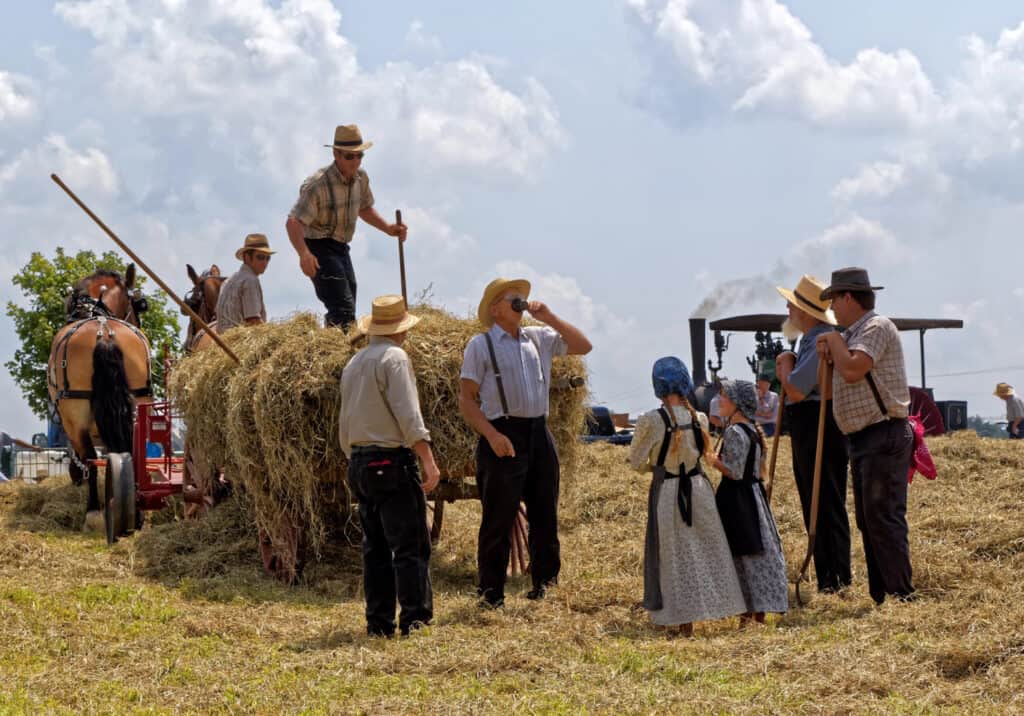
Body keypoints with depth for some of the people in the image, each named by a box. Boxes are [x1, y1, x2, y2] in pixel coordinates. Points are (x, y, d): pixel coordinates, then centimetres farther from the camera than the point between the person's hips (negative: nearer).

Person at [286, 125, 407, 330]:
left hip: (341, 249, 9)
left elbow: (364, 208, 22)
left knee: (346, 311, 16)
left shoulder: (361, 177, 3)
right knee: (343, 311, -20)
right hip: (319, 249, -9)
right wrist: (304, 254, -44)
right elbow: (293, 222, -28)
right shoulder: (318, 184, -23)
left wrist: (388, 228, 8)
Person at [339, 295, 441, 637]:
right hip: (392, 462, -8)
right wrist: (429, 461, -18)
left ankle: (379, 622, 9)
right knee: (411, 545, -7)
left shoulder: (353, 364, 17)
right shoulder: (394, 357, -8)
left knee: (376, 547, 10)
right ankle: (415, 619, -12)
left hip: (360, 464, 8)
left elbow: (344, 426, 20)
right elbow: (408, 415, -17)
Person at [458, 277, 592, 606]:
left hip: (539, 433, 6)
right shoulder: (481, 345, -1)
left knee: (545, 516, 8)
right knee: (498, 519, -3)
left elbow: (583, 346, 14)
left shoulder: (539, 338, 14)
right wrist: (492, 435, -18)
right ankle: (491, 594, 2)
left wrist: (549, 318, 4)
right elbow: (466, 399, -5)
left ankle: (545, 586, 17)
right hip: (503, 436, -5)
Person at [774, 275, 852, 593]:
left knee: (827, 506, -8)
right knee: (815, 507, 15)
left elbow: (795, 391, -21)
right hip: (805, 429, 11)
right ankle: (825, 577, 21)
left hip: (821, 427, -11)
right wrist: (786, 367, 6)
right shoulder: (807, 340, 17)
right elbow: (791, 389, 23)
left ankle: (836, 582, -6)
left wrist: (786, 364, -5)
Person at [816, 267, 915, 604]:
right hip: (862, 439, 10)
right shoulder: (854, 333, 19)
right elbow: (842, 376, 22)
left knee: (883, 519, -13)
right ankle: (879, 597, 14)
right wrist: (828, 353, 5)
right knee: (868, 522, 11)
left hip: (883, 437, -10)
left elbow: (852, 370, -23)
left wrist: (835, 341, -7)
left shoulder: (877, 327, -10)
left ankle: (902, 595, -12)